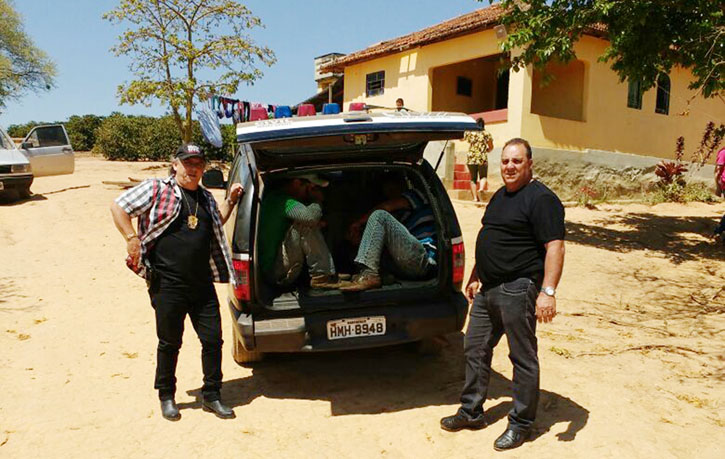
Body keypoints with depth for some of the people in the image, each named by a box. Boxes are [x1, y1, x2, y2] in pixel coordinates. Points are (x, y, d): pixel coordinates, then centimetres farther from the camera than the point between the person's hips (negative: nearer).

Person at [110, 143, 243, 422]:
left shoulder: (206, 198, 17)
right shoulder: (157, 189, 0)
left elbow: (216, 224, 34)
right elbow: (118, 207, 0)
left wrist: (230, 201, 21)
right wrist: (132, 239, -10)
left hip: (203, 284, 5)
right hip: (167, 285, -5)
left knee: (213, 340, 6)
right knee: (170, 343, 8)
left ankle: (211, 396, 23)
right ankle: (167, 397, 29)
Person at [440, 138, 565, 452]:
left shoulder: (540, 199, -12)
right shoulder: (500, 196, 16)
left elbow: (555, 246, -18)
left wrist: (548, 291, -26)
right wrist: (475, 277, 23)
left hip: (517, 290, -9)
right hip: (488, 289, 9)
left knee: (523, 358, 4)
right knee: (475, 349, 15)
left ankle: (521, 424, 19)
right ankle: (471, 412, 29)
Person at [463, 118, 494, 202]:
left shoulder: (469, 133, 4)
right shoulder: (486, 134, 2)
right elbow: (491, 147, 7)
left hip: (471, 158, 1)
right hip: (482, 158, -1)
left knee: (473, 179, 9)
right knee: (483, 176, 13)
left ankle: (475, 197, 2)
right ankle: (481, 187, -17)